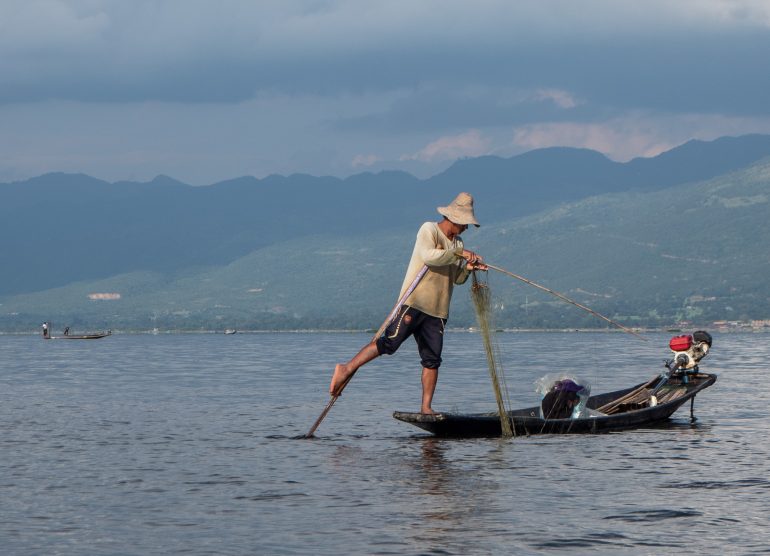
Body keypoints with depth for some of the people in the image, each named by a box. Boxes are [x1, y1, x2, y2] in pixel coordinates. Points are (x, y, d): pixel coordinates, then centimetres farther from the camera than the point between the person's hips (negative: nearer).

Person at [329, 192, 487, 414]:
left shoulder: (457, 242, 20)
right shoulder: (429, 230, -3)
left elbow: (457, 279, 19)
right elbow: (429, 256, -22)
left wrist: (468, 268, -1)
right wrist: (459, 253, -17)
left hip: (436, 311, 8)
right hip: (414, 302, -8)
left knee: (432, 359, 3)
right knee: (390, 342, -16)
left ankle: (426, 407, 5)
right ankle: (347, 369, -12)